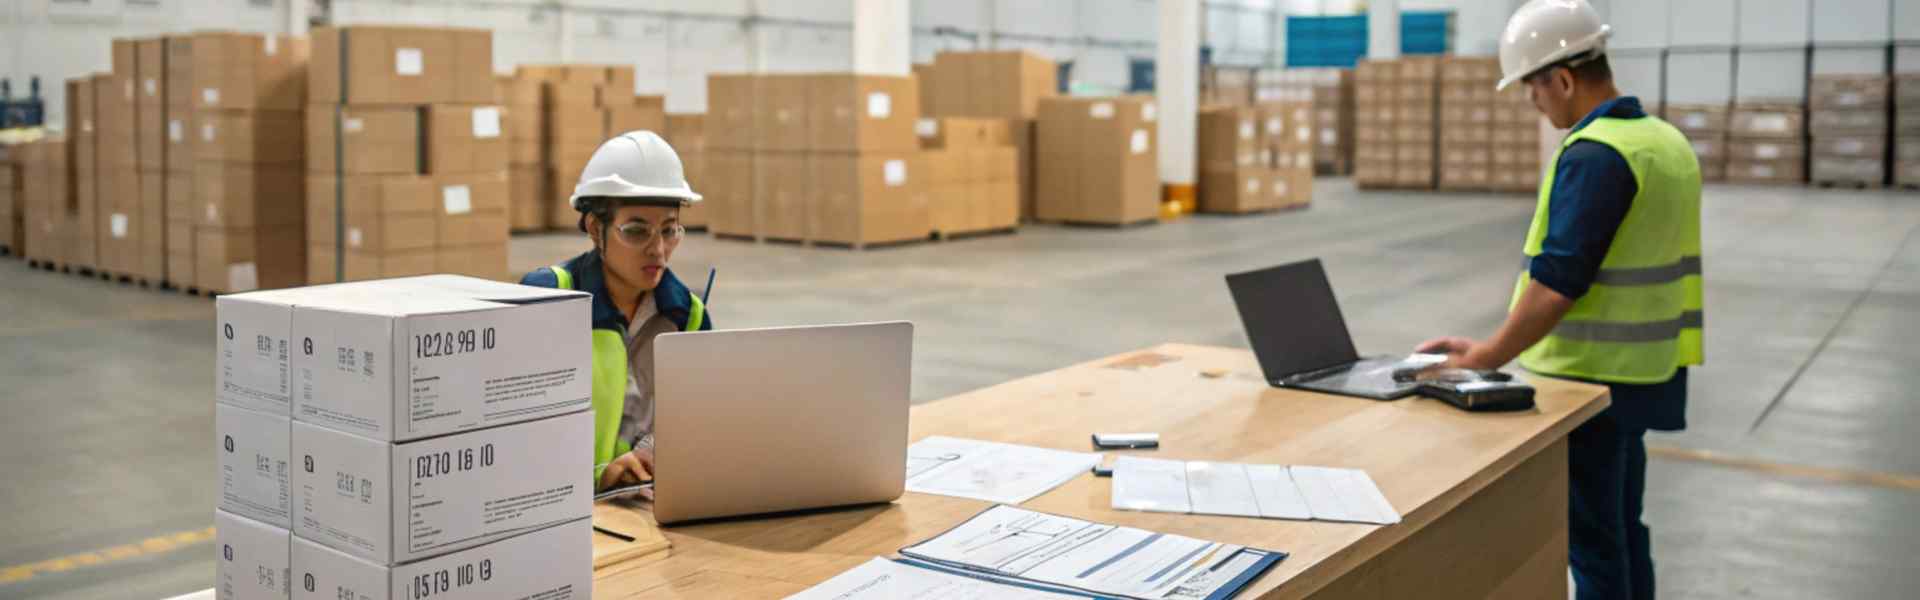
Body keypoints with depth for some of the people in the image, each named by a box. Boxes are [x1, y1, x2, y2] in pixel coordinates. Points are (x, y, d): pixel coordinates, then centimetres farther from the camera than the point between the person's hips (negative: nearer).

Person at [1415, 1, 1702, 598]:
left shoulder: (1595, 155, -20)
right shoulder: (1668, 141, 9)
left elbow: (1558, 283, -25)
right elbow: (1660, 269, 14)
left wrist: (1487, 356, -20)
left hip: (1590, 380, -9)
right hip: (1640, 375, 9)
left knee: (1592, 541, 2)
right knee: (1623, 529, 18)